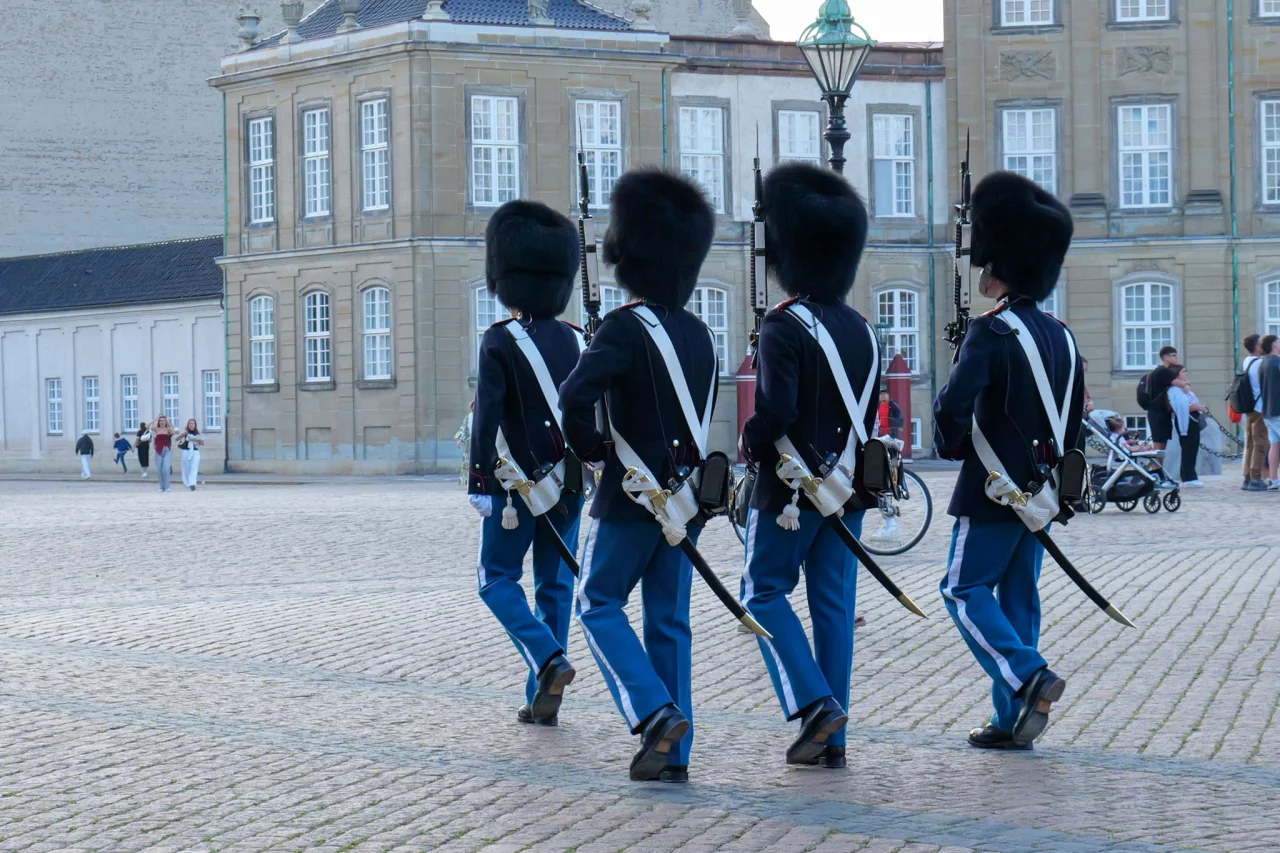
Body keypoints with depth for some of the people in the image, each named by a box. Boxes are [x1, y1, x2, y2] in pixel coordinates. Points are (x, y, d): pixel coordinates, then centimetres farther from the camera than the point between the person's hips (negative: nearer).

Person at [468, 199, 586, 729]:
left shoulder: (499, 342, -10)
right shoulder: (577, 342, 7)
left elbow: (488, 413, -16)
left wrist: (478, 482, -16)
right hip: (569, 483, 5)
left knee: (498, 579, 7)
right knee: (555, 584, 10)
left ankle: (549, 661, -15)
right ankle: (543, 699, 10)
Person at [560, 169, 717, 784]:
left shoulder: (626, 328, -14)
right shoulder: (699, 333, 9)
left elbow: (576, 396, -26)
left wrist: (590, 451, -10)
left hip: (633, 493, -6)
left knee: (598, 603, 7)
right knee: (669, 618, 9)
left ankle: (656, 712, -10)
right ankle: (673, 755, 8)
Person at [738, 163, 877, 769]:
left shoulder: (785, 327, -14)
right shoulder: (861, 329, 9)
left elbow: (777, 410, -23)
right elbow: (872, 413, 12)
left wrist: (749, 443, -5)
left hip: (792, 487, -6)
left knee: (765, 592, 6)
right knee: (834, 603, 8)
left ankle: (814, 703, -10)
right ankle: (831, 739, 8)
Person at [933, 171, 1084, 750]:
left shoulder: (993, 332, -16)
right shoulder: (1061, 336, 10)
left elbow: (954, 403, -27)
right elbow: (1073, 416, 17)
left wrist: (951, 446, -8)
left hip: (995, 489, -8)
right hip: (1040, 494, 8)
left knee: (964, 590, 1)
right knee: (1018, 595, 10)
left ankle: (1028, 677, -16)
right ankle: (1012, 720, 10)